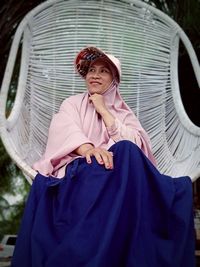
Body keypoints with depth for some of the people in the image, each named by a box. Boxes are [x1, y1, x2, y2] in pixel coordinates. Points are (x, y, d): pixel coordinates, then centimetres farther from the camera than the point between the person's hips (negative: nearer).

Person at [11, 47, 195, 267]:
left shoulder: (124, 113, 20)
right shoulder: (72, 103, 17)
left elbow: (133, 145, -2)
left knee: (127, 152, -33)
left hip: (114, 173, 1)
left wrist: (103, 110, 0)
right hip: (76, 170, -1)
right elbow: (65, 130, -7)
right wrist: (87, 149, -29)